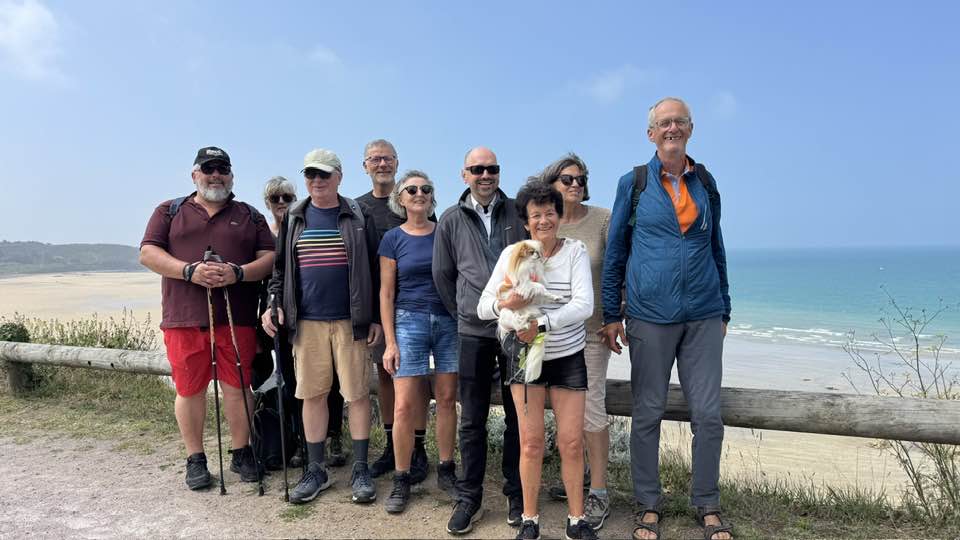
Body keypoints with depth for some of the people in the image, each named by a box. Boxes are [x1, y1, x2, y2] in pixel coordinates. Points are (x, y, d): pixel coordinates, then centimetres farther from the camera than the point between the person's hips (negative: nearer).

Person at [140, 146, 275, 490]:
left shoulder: (249, 216, 13)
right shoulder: (170, 212, 13)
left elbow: (270, 257, 5)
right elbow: (148, 253, 2)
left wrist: (238, 273, -14)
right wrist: (190, 271, -14)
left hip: (236, 318, 0)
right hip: (184, 319, 0)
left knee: (237, 387, 5)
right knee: (189, 390, 6)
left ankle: (241, 453, 21)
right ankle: (195, 459, 21)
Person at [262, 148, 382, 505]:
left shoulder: (356, 218, 3)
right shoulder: (294, 219, 11)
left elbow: (373, 270, 2)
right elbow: (280, 267, 15)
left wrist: (376, 317, -2)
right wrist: (273, 303, 0)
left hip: (350, 321, -2)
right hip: (306, 322, 3)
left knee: (357, 392, 1)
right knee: (312, 395, 8)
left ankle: (360, 469, 14)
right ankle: (316, 470, 22)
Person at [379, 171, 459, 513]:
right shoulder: (393, 238, 3)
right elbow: (386, 293, 1)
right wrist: (390, 342, -5)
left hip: (449, 321, 2)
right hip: (410, 321, -2)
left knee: (447, 398, 6)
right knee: (404, 406, -4)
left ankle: (446, 470, 22)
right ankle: (401, 480, 11)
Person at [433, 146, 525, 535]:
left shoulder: (518, 213, 3)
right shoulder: (451, 220, 5)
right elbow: (442, 274, 12)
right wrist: (463, 313, 11)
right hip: (474, 331, 0)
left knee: (517, 416, 9)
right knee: (472, 419, 7)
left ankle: (516, 495, 24)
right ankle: (469, 499, 19)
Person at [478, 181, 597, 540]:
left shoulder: (575, 251, -5)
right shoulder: (512, 254, -3)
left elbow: (584, 305, -18)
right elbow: (483, 307, -6)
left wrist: (541, 324, -29)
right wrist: (505, 304, -29)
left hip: (568, 356, 0)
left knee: (572, 442, 3)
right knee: (531, 441, 3)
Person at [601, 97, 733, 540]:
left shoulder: (705, 182, 10)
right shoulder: (633, 183, 2)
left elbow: (716, 248, 16)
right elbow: (615, 250, 4)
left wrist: (723, 310, 15)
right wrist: (611, 314, 0)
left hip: (703, 315, 3)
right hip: (649, 315, -2)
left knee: (708, 414, 4)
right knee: (647, 413, 6)